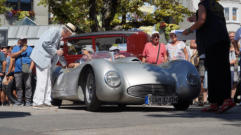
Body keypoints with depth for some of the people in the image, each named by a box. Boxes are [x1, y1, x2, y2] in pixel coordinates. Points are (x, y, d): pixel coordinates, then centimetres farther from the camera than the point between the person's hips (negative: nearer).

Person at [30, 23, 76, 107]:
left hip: (47, 59, 10)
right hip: (42, 57, -10)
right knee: (42, 80, -11)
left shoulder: (59, 36, 20)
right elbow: (45, 43, -22)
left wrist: (64, 64, 36)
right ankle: (38, 102, -9)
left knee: (47, 81, 10)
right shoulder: (55, 31, -11)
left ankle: (46, 101, 12)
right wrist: (56, 51, -13)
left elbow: (58, 50, 31)